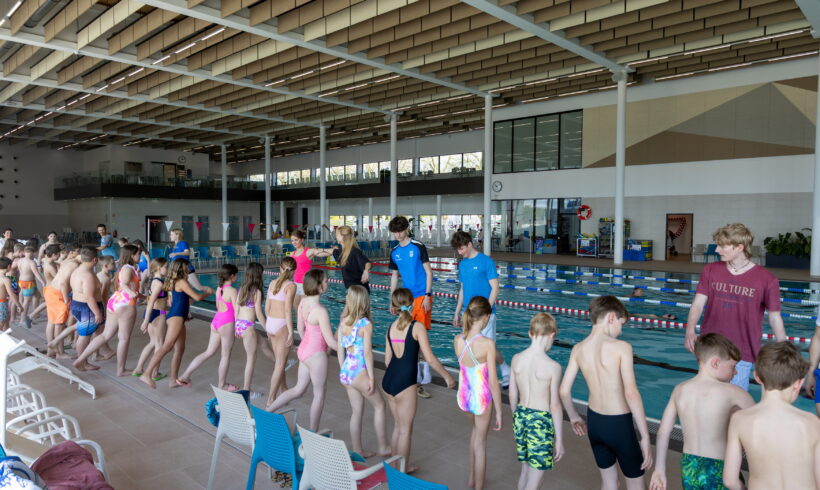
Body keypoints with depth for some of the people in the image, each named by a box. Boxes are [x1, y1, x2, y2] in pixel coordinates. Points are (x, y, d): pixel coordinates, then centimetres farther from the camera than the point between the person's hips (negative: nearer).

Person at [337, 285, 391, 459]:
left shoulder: (343, 322, 2)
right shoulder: (366, 324, -15)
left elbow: (340, 350, 6)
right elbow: (367, 353, -17)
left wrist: (343, 371, 17)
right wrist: (371, 377, -10)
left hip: (345, 372, 6)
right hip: (360, 372, -6)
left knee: (357, 411, 18)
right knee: (379, 406, 13)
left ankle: (357, 450, 26)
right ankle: (383, 448, 20)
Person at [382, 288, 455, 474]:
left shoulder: (391, 328, 6)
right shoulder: (417, 327, -10)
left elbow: (388, 359, 12)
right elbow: (430, 359, -12)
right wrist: (447, 376, 1)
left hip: (388, 380, 6)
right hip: (405, 383, -6)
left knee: (397, 425, 22)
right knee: (406, 428, 10)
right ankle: (402, 469, 20)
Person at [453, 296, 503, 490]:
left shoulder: (457, 340, -10)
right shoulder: (487, 344, -24)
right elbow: (493, 381, -19)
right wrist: (499, 412, -10)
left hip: (463, 397, 5)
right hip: (482, 399, -5)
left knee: (477, 428, 33)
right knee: (480, 444, 17)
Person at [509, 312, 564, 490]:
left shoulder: (516, 359, -3)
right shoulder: (553, 367, -18)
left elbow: (513, 395, 6)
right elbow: (555, 406, -14)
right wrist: (559, 440, -4)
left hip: (521, 416, 6)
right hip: (541, 421, -6)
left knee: (525, 469, 23)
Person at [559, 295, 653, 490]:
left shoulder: (578, 349, -3)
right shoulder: (621, 347, -18)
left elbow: (564, 391, 1)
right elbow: (631, 394, -23)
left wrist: (574, 417, 18)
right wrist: (645, 437, -17)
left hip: (594, 421, 5)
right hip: (619, 424, -5)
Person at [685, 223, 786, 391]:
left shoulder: (766, 280, -7)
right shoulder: (710, 271, 1)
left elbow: (775, 317, -1)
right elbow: (698, 303, -3)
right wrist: (690, 331, -21)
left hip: (742, 355, -3)